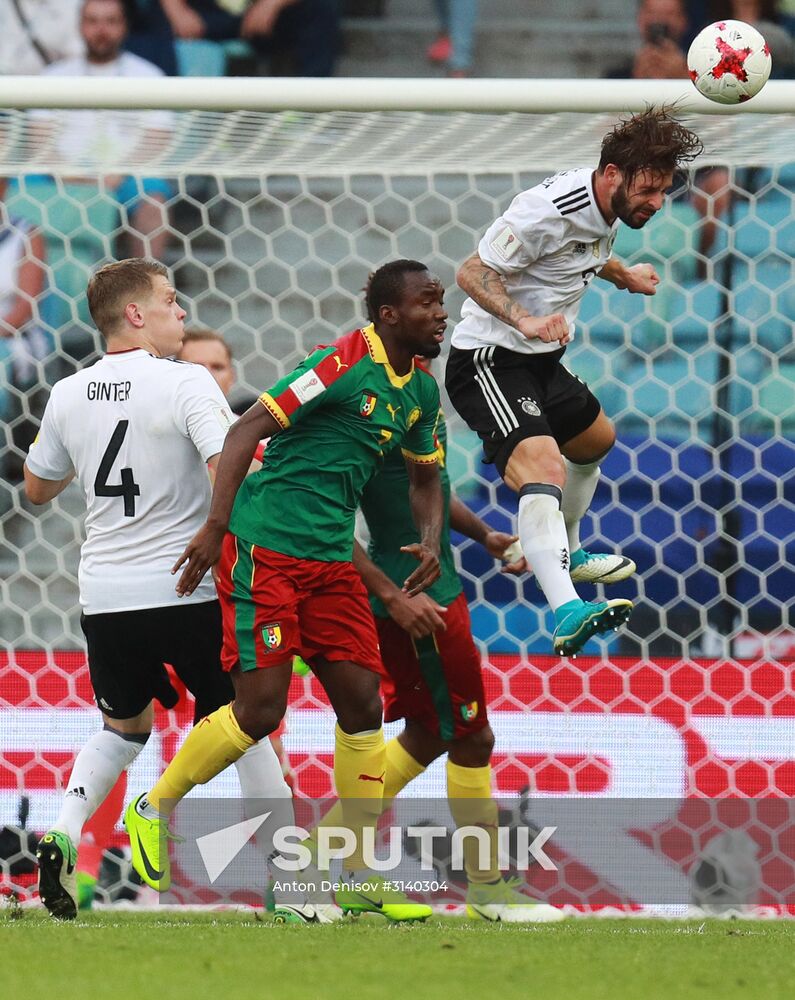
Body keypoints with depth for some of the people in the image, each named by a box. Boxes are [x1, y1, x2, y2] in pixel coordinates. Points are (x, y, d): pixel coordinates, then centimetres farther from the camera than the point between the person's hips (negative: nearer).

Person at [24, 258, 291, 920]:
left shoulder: (69, 395, 6)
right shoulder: (185, 383, -10)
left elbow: (38, 488, 20)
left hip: (105, 596, 5)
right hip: (189, 592, -5)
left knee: (124, 728, 24)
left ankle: (62, 838, 1)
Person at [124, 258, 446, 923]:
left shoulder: (421, 392, 11)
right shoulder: (345, 363, -15)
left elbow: (425, 477, 25)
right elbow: (248, 429, -17)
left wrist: (430, 541, 4)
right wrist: (216, 526, -23)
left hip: (331, 559, 8)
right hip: (265, 547, -8)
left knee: (362, 702, 1)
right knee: (261, 706, -12)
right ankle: (153, 811, 10)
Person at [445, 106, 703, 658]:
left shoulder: (609, 204, 3)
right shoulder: (548, 209, -26)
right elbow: (473, 271, -23)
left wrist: (623, 275, 21)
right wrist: (525, 320, -35)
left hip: (541, 362, 10)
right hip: (489, 359, -10)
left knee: (596, 440, 30)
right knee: (543, 468, -29)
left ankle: (567, 555, 55)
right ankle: (567, 613, -45)